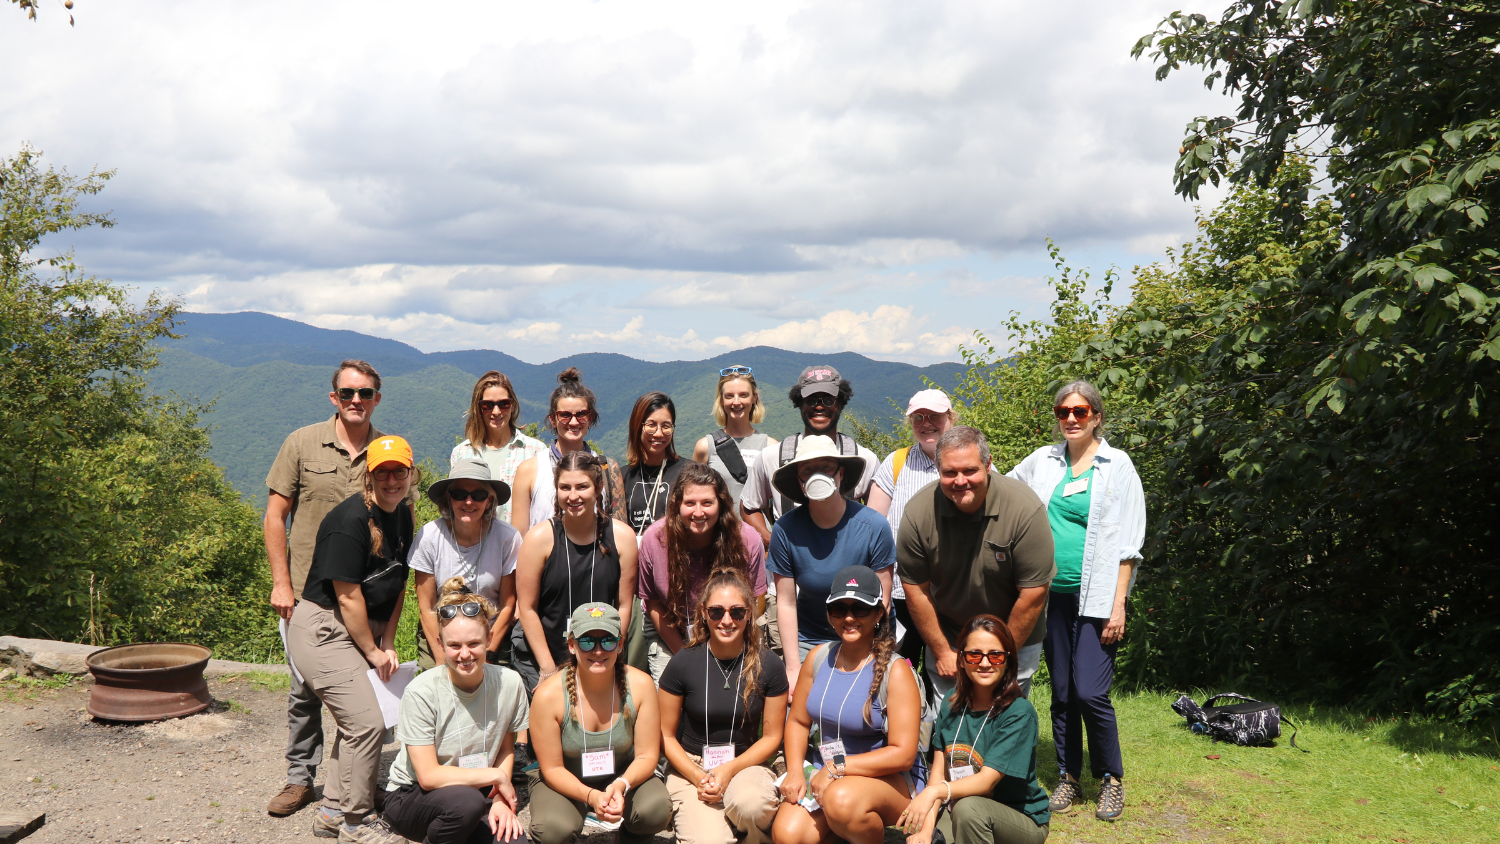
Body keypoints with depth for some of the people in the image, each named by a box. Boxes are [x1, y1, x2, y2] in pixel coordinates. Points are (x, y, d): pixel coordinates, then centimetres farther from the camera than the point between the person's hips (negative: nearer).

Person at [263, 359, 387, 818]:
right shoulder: (302, 444, -1)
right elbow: (275, 516, 1)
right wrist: (281, 583, -4)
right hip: (309, 591, -1)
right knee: (305, 688, 7)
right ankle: (300, 777, 23)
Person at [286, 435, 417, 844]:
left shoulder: (403, 516, 5)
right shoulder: (351, 519, -21)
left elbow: (397, 585, 11)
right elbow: (348, 597, -20)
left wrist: (387, 643, 4)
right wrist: (373, 652, -11)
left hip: (362, 630, 9)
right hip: (323, 629, -9)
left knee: (356, 719, 15)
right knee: (367, 721, -12)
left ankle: (333, 811, 29)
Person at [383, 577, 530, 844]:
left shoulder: (509, 683, -9)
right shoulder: (421, 692, -19)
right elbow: (429, 776, -19)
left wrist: (501, 800, -9)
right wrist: (496, 776, -15)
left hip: (478, 793, 4)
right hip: (411, 798, -3)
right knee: (466, 801, -35)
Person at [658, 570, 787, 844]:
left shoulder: (768, 665, -5)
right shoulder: (683, 664, -8)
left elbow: (771, 736, 3)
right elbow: (666, 734, 1)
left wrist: (730, 769, -12)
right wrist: (697, 777, -13)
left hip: (745, 763, 1)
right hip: (690, 765, 0)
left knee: (749, 801, -35)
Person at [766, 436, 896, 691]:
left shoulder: (874, 526, -13)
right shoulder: (785, 530, -10)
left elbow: (882, 602, -8)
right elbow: (786, 603, -4)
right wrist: (793, 667, -6)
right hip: (808, 640, 1)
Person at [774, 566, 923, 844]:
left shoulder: (895, 671, -12)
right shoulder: (818, 658, 4)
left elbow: (903, 754, -16)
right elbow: (798, 721, 10)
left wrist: (837, 767, -19)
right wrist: (795, 770, -8)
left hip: (888, 779, -4)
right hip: (825, 773, 4)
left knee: (842, 798, -37)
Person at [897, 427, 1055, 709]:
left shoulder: (1025, 509, -25)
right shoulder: (918, 512, -18)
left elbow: (1033, 594, -18)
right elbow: (916, 589, -7)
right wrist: (942, 652, -2)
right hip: (946, 635, 2)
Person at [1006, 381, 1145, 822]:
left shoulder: (1117, 465, -1)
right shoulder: (1043, 461, 8)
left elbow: (1127, 543, -4)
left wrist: (1118, 605, -9)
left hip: (1097, 598, -4)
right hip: (1054, 595, 4)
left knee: (1090, 692, -8)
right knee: (1062, 693, 9)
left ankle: (1111, 779, 13)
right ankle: (1068, 777, 23)